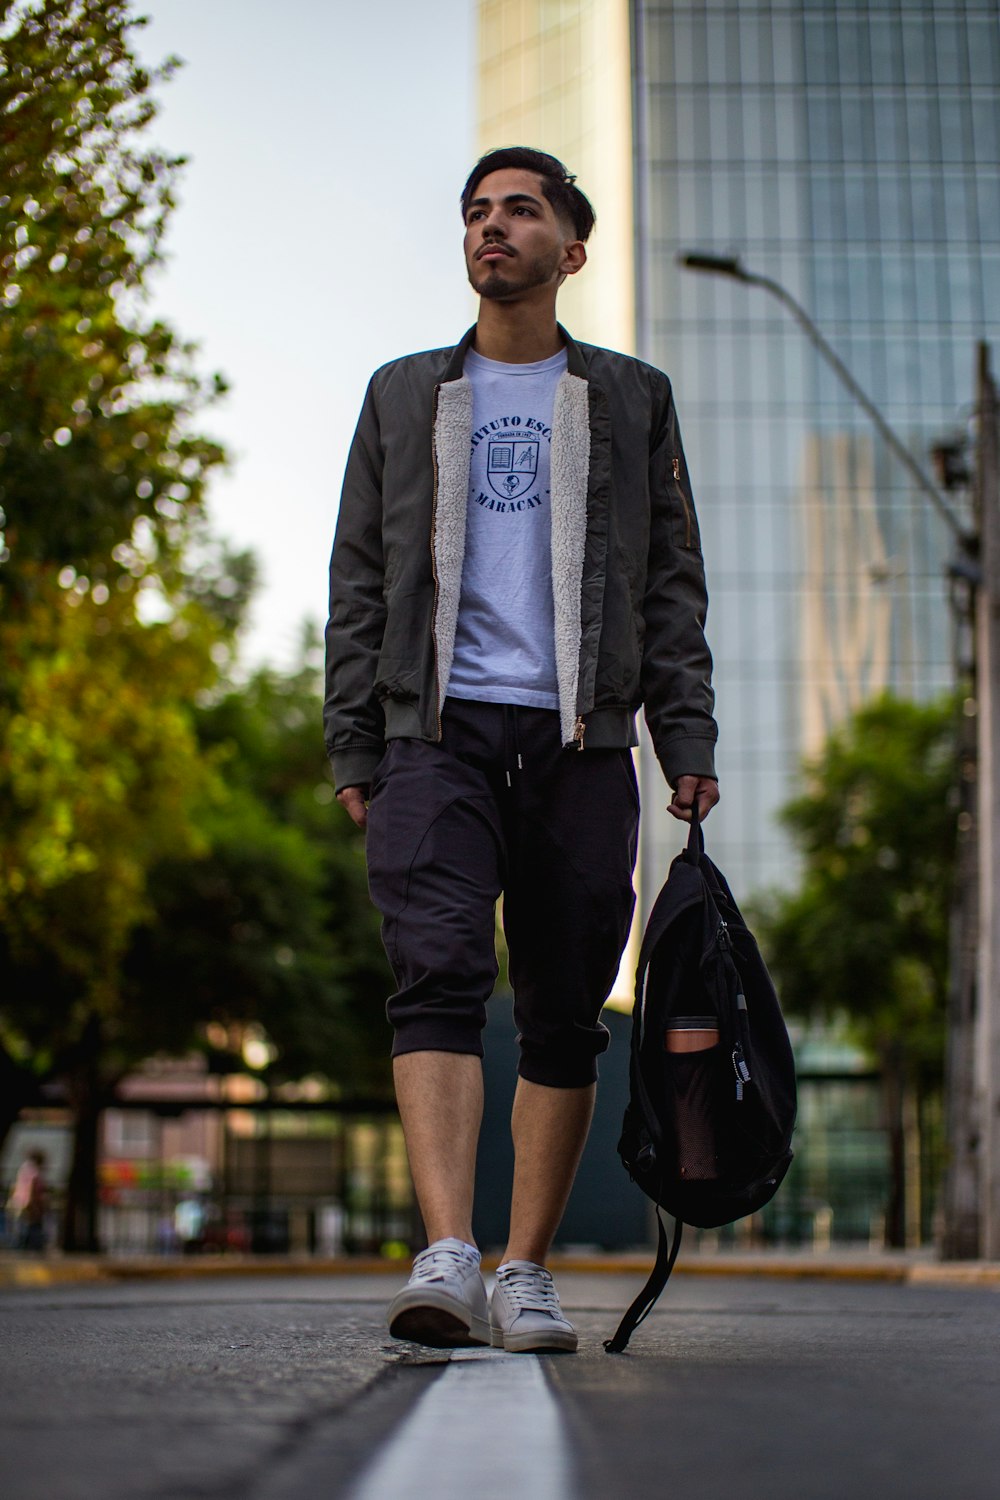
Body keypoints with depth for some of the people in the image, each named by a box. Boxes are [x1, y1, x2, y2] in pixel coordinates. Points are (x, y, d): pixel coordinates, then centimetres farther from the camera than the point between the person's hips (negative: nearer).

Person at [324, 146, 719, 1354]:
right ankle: (446, 1256, -27)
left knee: (564, 1013, -2)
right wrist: (352, 747, 5)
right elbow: (358, 581, 15)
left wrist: (688, 740, 0)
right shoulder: (403, 396, 19)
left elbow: (673, 586, 13)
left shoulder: (630, 400, 18)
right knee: (438, 975, -18)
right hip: (437, 730, 0)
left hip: (580, 736, 1)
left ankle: (526, 1272, 5)